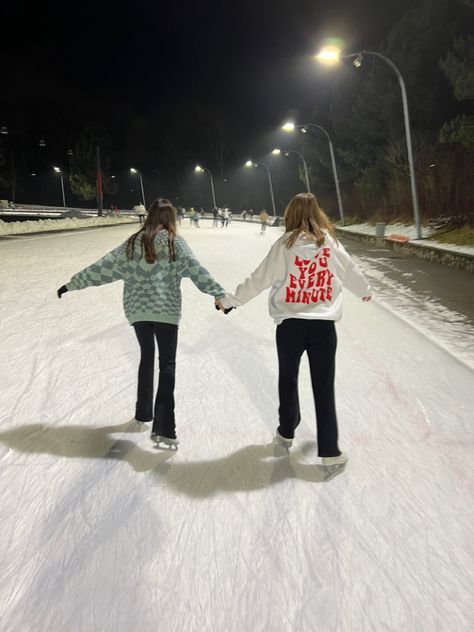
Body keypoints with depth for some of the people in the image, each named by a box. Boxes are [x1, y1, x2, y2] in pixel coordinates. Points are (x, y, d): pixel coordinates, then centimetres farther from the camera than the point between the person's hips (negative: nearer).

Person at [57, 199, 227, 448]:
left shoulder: (133, 243, 5)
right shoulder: (175, 242, -3)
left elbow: (103, 267, 5)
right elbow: (196, 270, -13)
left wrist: (72, 284, 13)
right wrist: (220, 294, -15)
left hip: (137, 309, 4)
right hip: (166, 310, -3)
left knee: (147, 357, 22)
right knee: (167, 364, 1)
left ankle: (143, 412, 33)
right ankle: (163, 427, -6)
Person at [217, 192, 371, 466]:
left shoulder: (284, 244, -5)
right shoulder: (330, 243, -1)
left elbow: (259, 279, -5)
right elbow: (351, 272, 12)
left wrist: (230, 300, 6)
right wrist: (366, 291, 32)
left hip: (290, 323, 0)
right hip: (324, 325, 0)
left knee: (288, 379, 20)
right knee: (324, 386, 7)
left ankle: (287, 431, 36)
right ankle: (329, 449, 11)